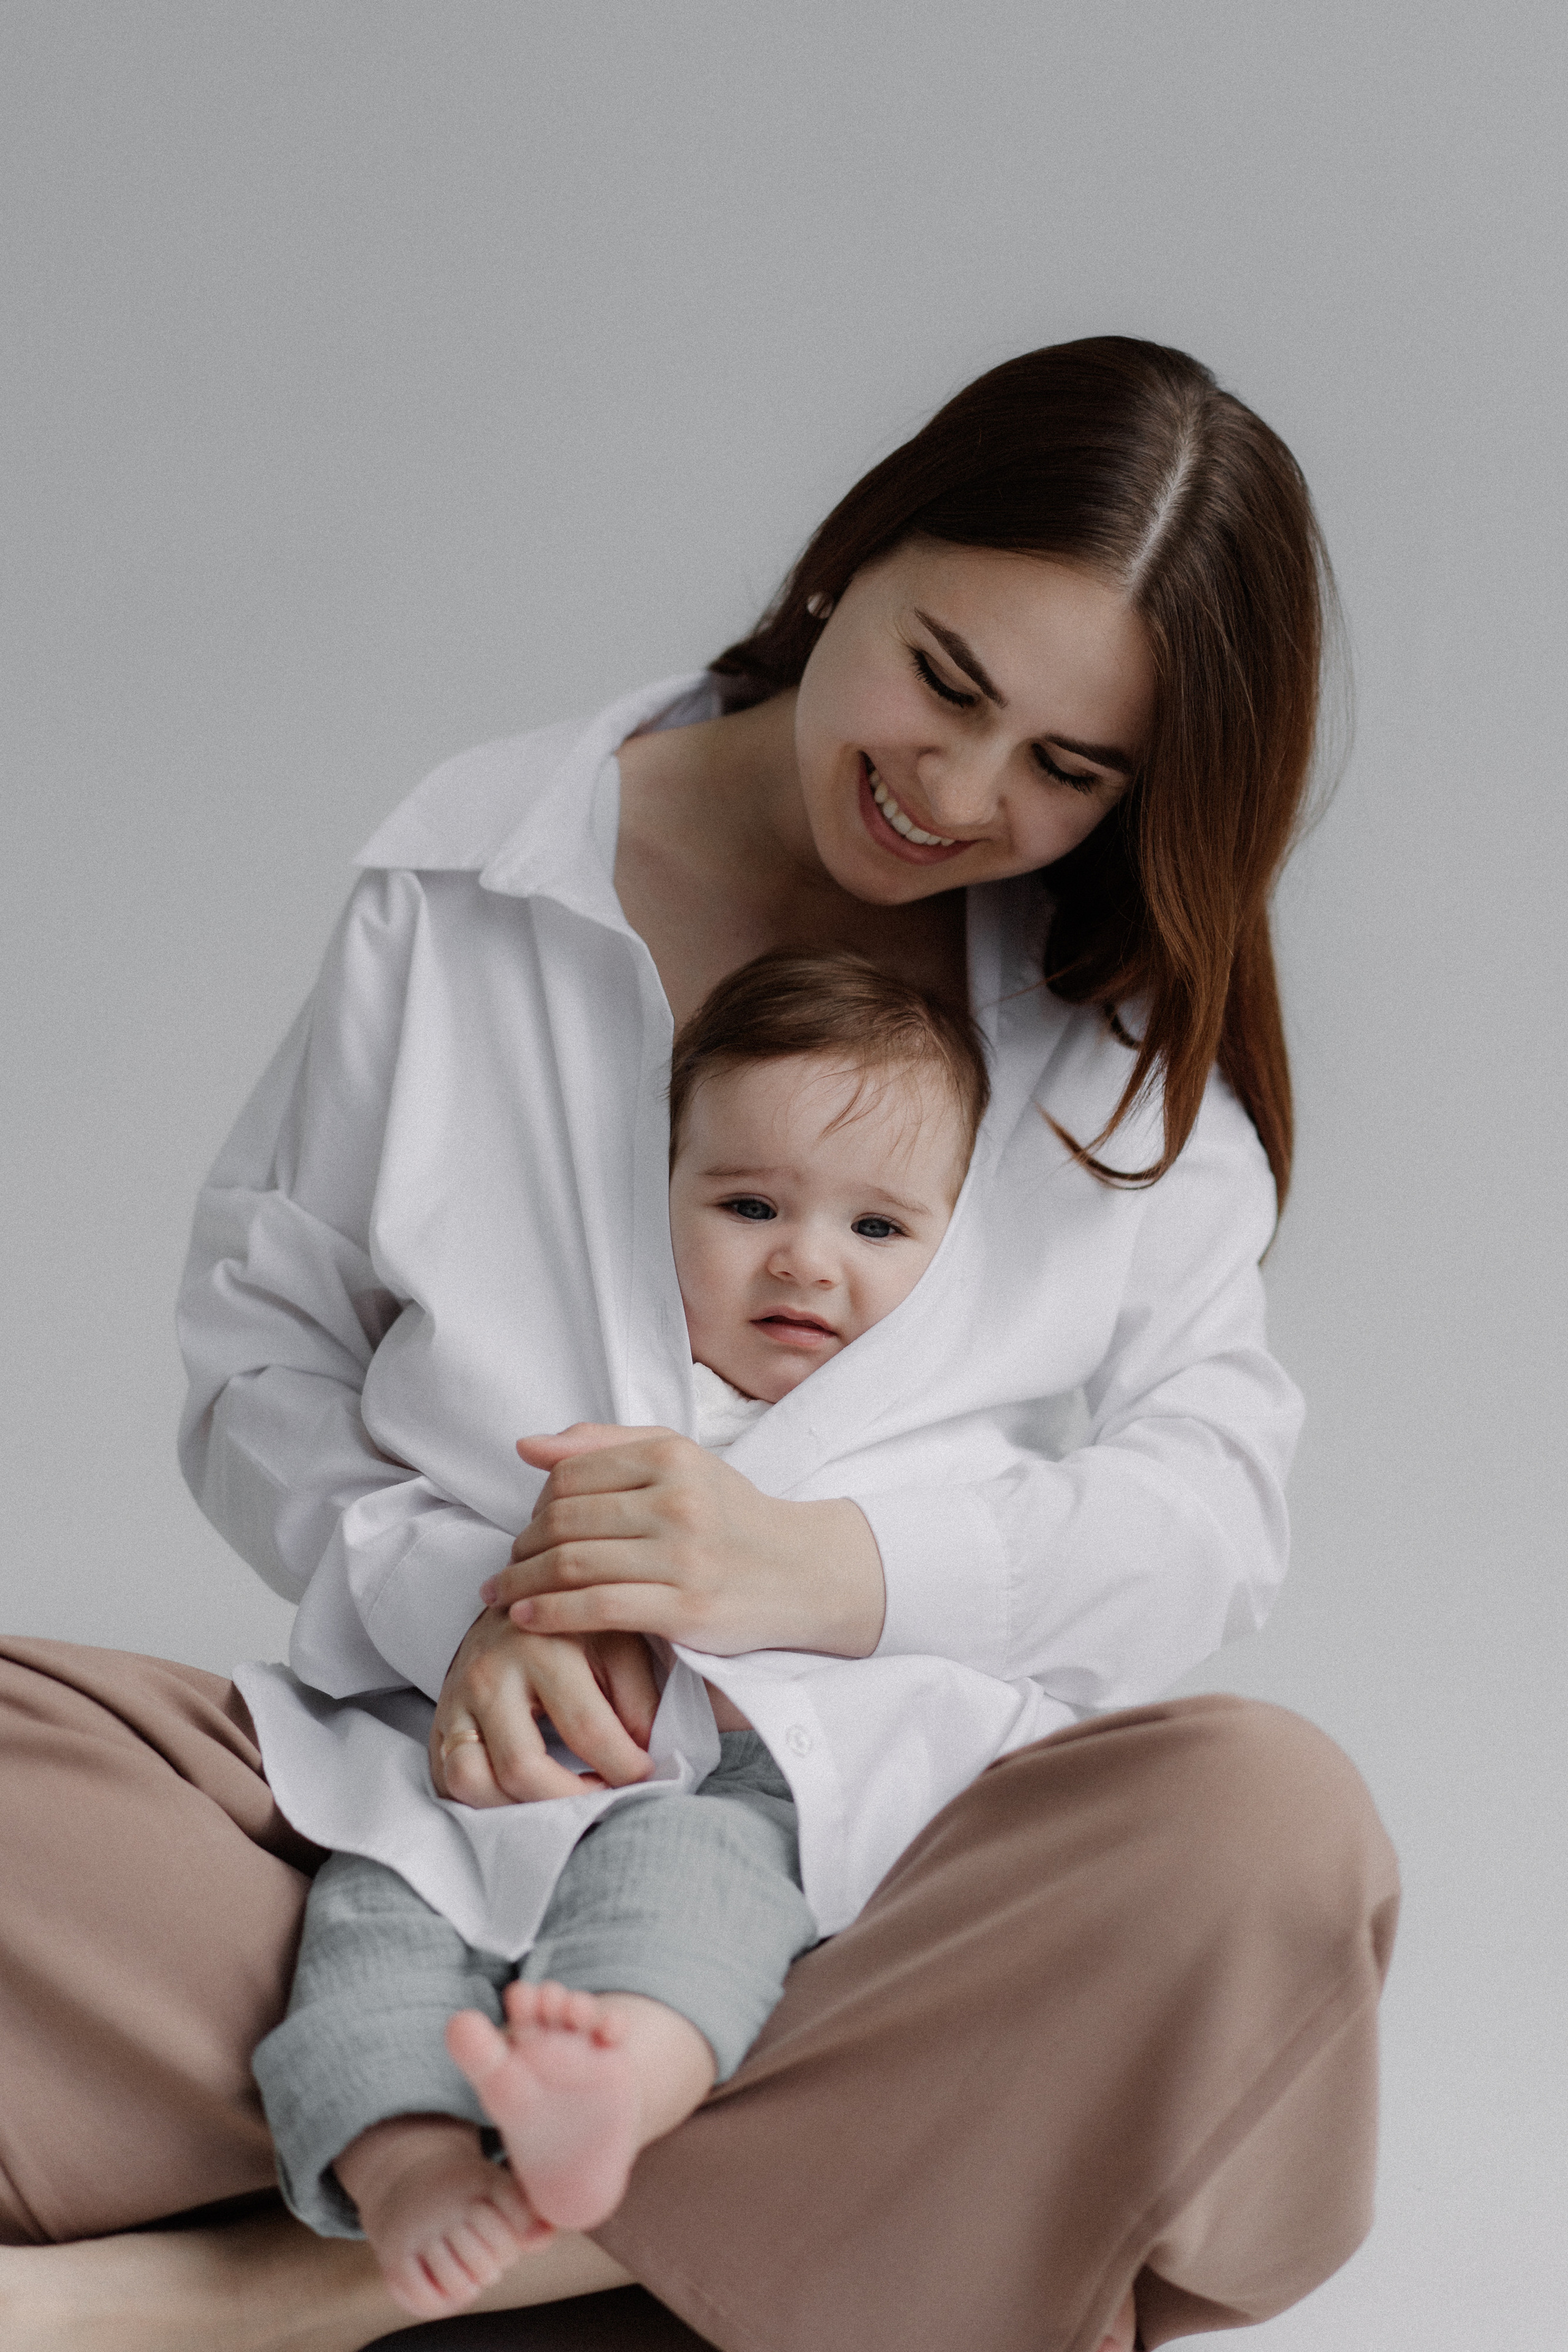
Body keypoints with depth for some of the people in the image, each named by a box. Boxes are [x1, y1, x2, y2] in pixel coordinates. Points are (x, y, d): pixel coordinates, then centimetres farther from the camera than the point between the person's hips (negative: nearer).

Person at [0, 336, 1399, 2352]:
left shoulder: (1140, 1034, 10)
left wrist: (831, 1563, -18)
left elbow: (1208, 1501, 0)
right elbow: (259, 1350, 6)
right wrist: (449, 1591, -14)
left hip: (890, 1842, 1)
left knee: (1273, 1825, -34)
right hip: (463, 1788, 0)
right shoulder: (468, 882, 6)